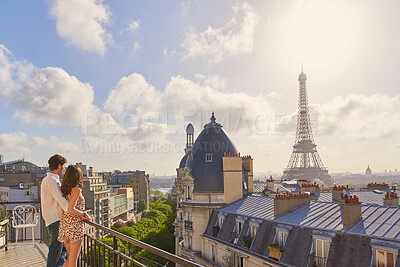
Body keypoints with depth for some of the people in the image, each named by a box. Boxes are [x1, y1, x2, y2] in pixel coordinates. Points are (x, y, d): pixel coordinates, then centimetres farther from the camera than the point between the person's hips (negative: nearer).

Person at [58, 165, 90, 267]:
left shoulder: (65, 189, 7)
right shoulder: (77, 190, -14)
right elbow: (70, 210, -22)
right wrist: (84, 214, -9)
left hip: (64, 224, 7)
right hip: (75, 225, -7)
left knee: (71, 257, 18)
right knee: (73, 258, 2)